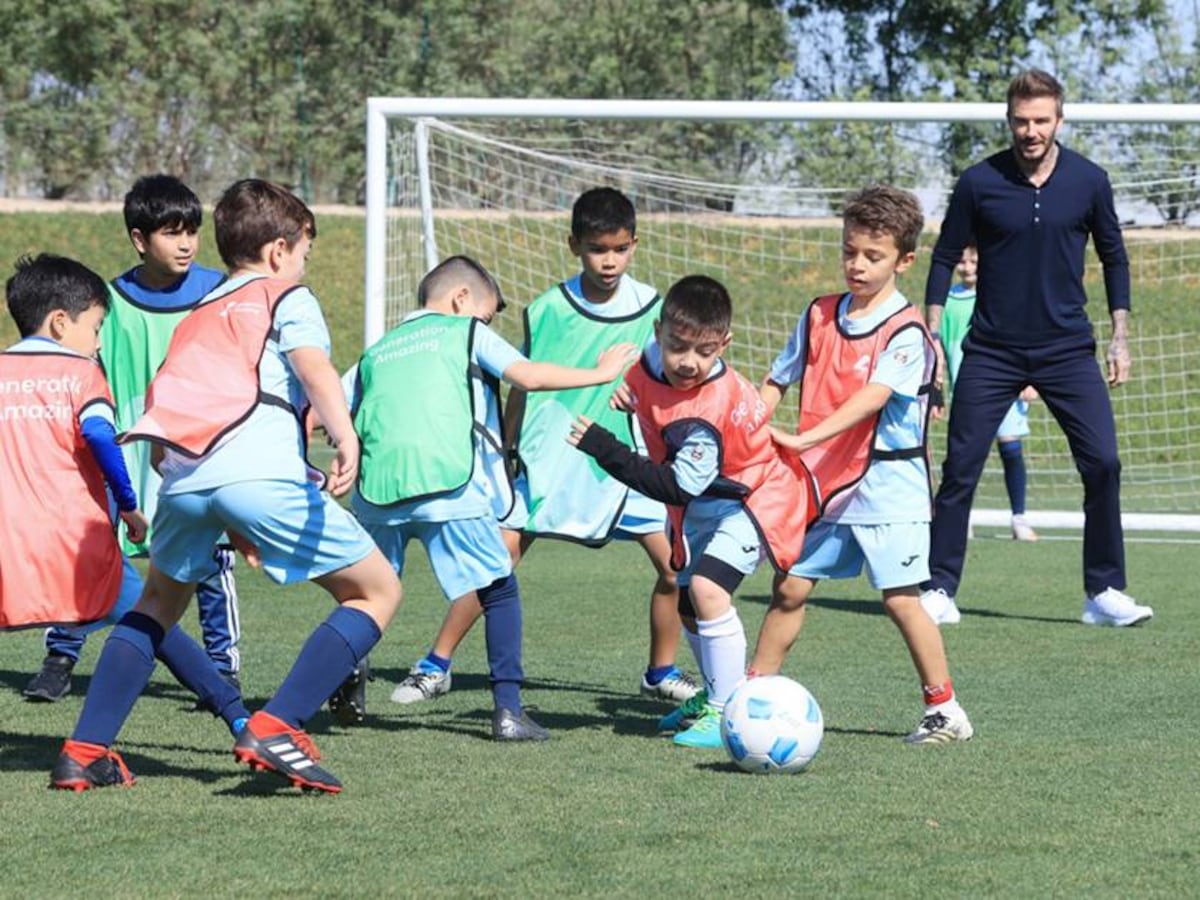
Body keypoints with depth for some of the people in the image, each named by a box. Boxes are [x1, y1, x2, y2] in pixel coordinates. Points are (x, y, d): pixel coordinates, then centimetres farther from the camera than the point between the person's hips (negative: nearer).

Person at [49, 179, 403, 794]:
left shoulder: (196, 318, 33)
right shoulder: (287, 299, 16)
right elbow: (312, 365, -6)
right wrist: (346, 439, -22)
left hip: (182, 470, 6)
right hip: (262, 468, -6)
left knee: (159, 601, 30)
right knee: (377, 591, 6)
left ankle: (85, 750, 20)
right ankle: (275, 729, -8)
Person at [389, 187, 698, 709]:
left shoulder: (651, 308, -3)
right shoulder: (549, 309, -5)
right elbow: (521, 387, 5)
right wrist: (503, 457, 7)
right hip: (548, 463, -1)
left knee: (674, 563, -7)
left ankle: (662, 674, 13)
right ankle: (435, 666, 3)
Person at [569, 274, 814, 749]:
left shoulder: (711, 408, -36)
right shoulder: (647, 367, -14)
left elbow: (680, 486, -38)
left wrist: (605, 448, -40)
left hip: (752, 498, -9)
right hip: (703, 504, 9)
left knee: (707, 586, -28)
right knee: (689, 604, 19)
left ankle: (727, 712, -20)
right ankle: (718, 695, 43)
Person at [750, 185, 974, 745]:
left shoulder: (906, 331, -12)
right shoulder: (821, 315, 7)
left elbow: (873, 396, -24)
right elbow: (777, 381, 15)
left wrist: (803, 439, -31)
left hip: (886, 484, -6)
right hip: (826, 484, 6)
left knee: (900, 598, -7)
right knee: (790, 587, 7)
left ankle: (944, 710, 3)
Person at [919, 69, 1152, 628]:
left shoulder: (1088, 181, -1)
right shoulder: (979, 182, -6)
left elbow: (1113, 257, 10)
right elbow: (945, 259, 3)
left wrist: (1120, 337, 5)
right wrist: (930, 338, -2)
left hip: (1068, 350, 1)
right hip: (991, 352, -1)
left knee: (1102, 464, -9)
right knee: (959, 470, -3)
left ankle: (1104, 593, 2)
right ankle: (938, 591, 7)